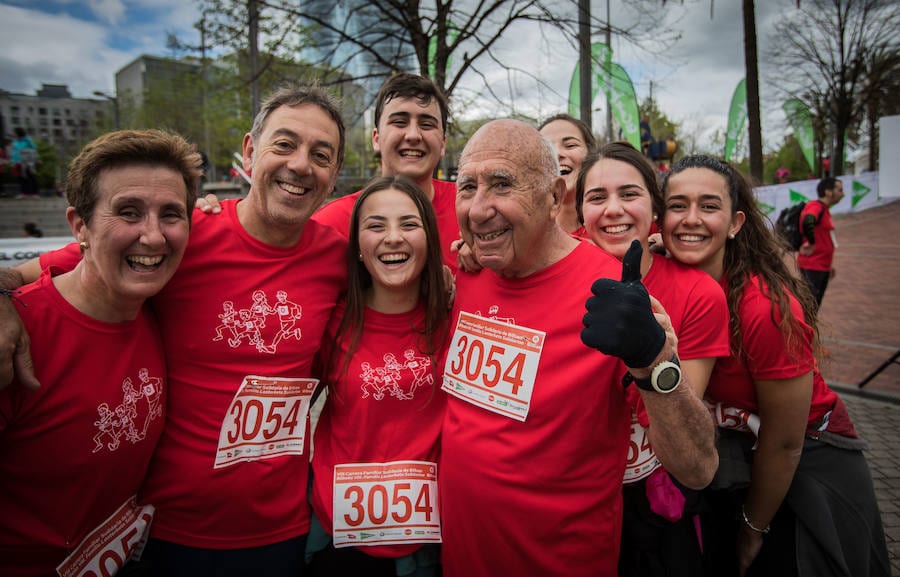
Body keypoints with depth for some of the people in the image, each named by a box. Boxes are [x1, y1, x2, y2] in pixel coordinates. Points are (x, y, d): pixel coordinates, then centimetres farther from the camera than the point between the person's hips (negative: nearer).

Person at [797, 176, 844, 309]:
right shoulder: (816, 207, -16)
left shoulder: (824, 210, 15)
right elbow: (807, 222, -40)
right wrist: (811, 243, -27)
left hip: (822, 267, 10)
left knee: (815, 305, 16)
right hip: (812, 267, -10)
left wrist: (829, 265, 24)